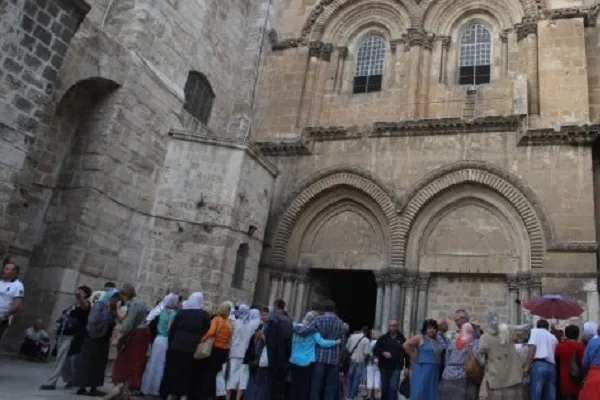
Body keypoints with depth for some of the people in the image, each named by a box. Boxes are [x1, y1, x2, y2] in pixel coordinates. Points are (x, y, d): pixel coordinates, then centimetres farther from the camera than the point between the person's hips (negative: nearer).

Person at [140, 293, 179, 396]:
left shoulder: (163, 311, 9)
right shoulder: (173, 313, -15)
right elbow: (170, 329, -20)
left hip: (158, 339, 8)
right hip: (166, 341, -8)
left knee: (154, 364, 13)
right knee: (161, 365, 0)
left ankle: (149, 387, 20)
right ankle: (157, 389, 6)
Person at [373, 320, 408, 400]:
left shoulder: (402, 339, 3)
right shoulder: (383, 338, 5)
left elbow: (406, 353, 6)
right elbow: (376, 349, 1)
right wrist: (383, 353, -17)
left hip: (396, 367, -2)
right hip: (384, 367, 2)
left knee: (393, 386, -13)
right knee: (384, 388, 10)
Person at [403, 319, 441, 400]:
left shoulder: (436, 340, 13)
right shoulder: (420, 338, -5)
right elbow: (406, 345, -14)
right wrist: (413, 356, -11)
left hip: (434, 371, 7)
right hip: (422, 370, -7)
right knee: (419, 393, -4)